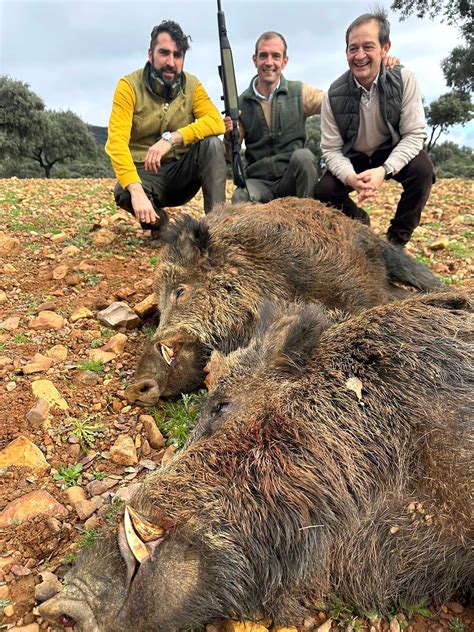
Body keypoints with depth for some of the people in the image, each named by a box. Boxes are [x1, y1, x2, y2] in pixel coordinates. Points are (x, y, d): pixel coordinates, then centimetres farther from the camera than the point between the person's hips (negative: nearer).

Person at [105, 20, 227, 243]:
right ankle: (158, 223, -3)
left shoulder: (192, 85, -2)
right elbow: (116, 141, -23)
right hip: (143, 172, -2)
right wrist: (137, 191, -40)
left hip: (181, 171, 2)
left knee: (212, 144, -25)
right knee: (124, 193, -36)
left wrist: (171, 138, -34)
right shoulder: (129, 85, -11)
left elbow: (216, 122, -19)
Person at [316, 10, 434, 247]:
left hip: (393, 154, 0)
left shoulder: (403, 80, -18)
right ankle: (360, 223, 10)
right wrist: (351, 178, -37)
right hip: (352, 160, 1)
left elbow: (414, 134, -18)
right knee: (324, 191, -24)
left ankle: (397, 240, -9)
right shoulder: (334, 95, -17)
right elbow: (331, 149, -16)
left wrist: (384, 170, -36)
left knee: (422, 169, -31)